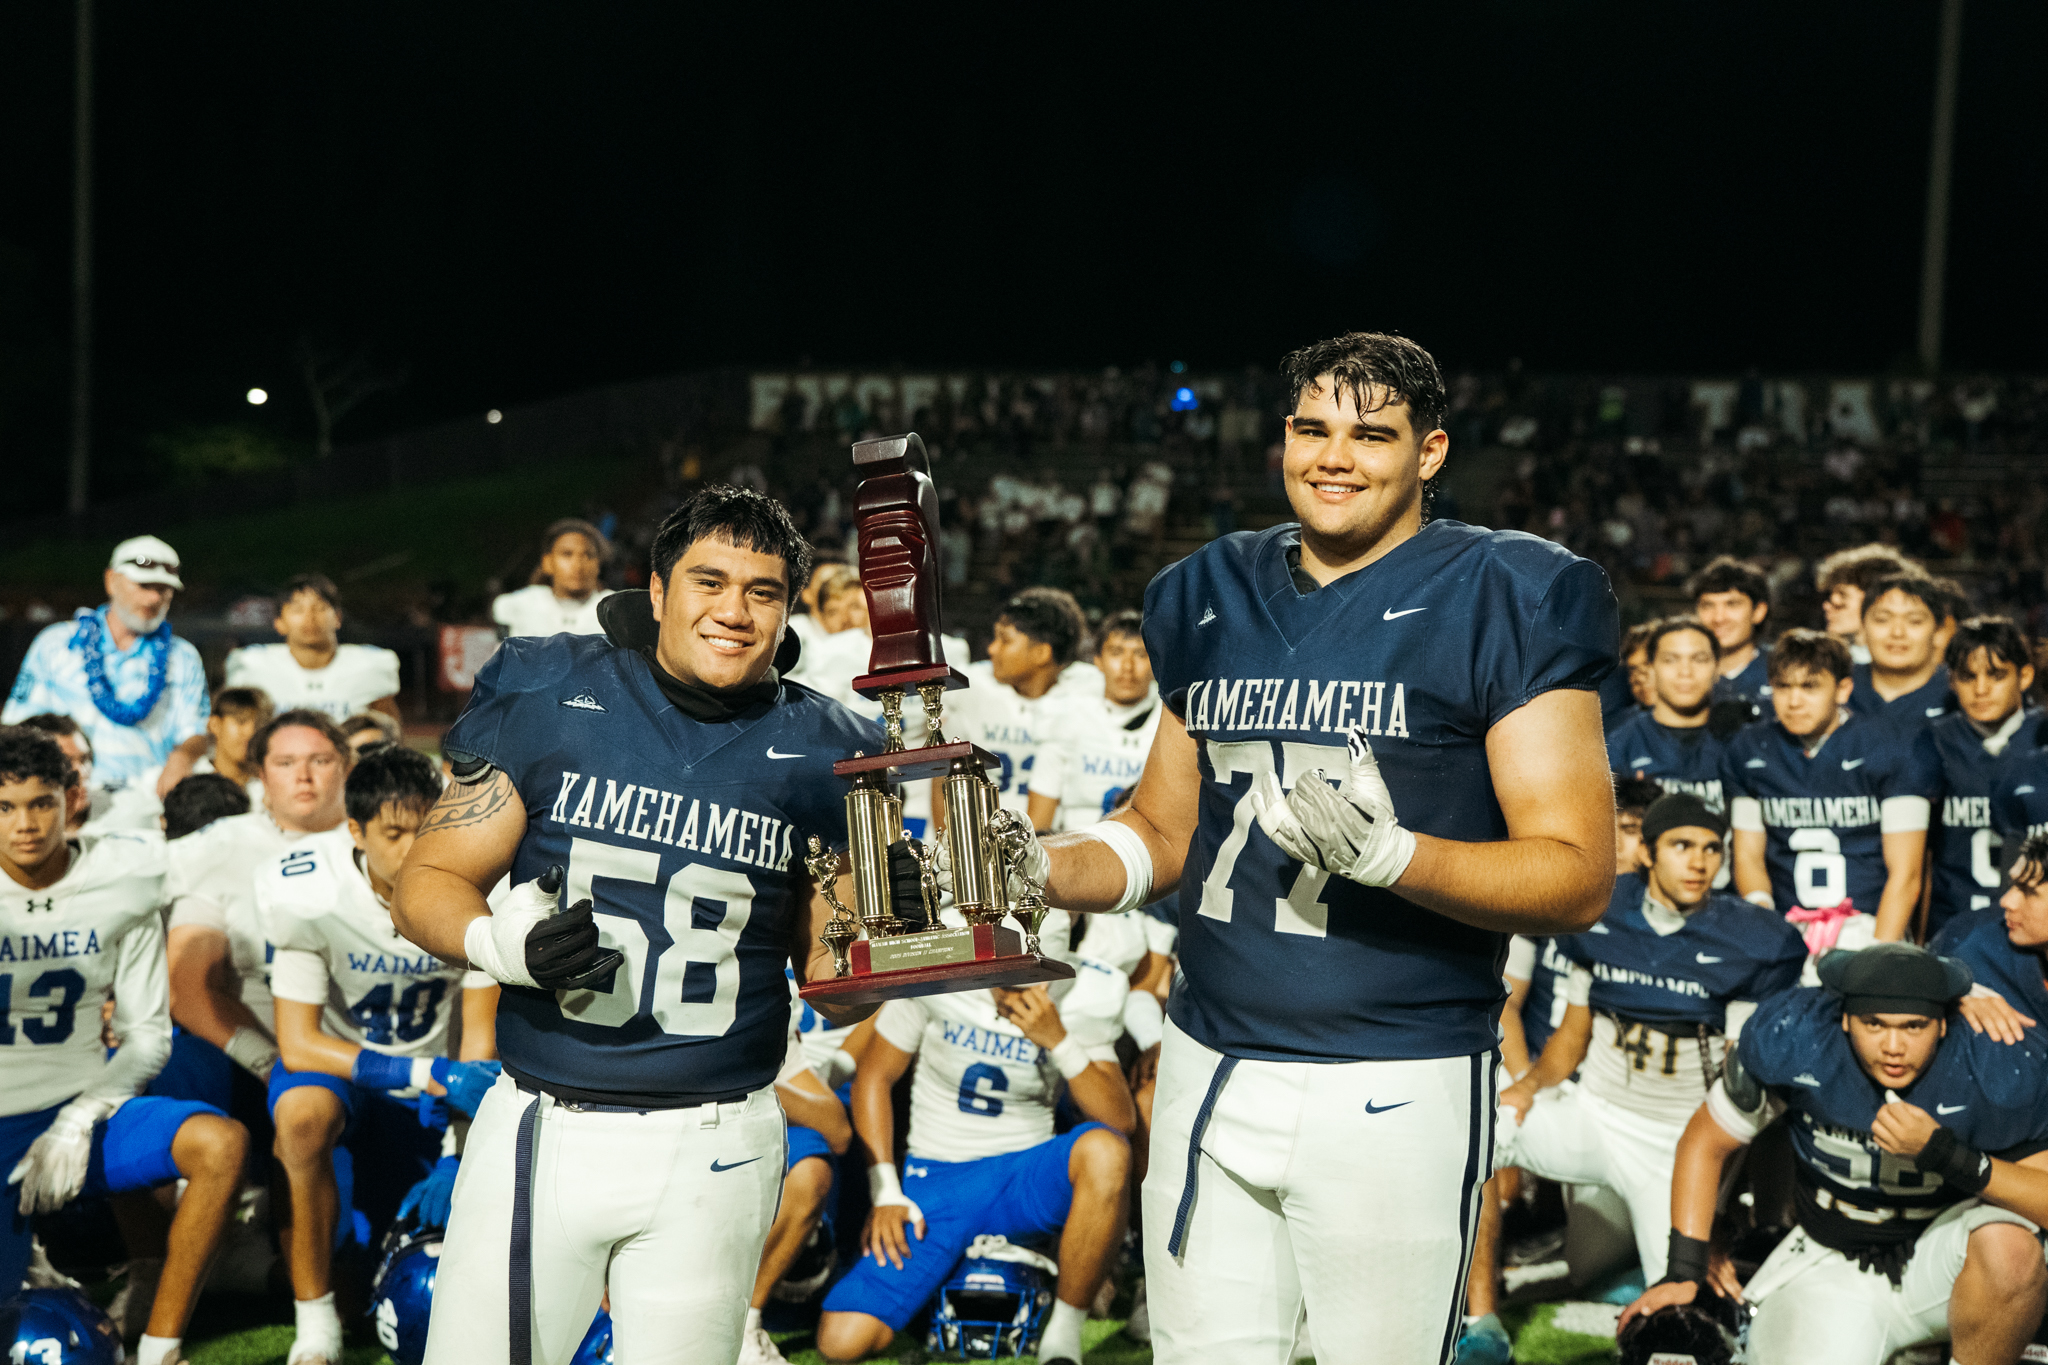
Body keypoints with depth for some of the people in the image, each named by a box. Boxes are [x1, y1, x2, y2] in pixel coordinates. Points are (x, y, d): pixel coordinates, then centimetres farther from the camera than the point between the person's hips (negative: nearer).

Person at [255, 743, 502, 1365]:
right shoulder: (312, 896, -23)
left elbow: (479, 1042, -10)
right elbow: (298, 1044, -22)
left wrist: (455, 1157, -19)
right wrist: (432, 1075, -30)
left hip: (426, 1080, 3)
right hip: (331, 1060, -2)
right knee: (304, 1113, -38)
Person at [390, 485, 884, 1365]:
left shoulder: (817, 755, 3)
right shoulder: (546, 700, 0)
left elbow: (835, 995, 8)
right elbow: (425, 885, 1)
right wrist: (505, 944, -19)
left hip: (713, 1153, 1)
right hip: (541, 1129, 0)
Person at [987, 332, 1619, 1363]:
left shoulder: (1501, 603, -7)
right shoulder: (1210, 600, 10)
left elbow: (1579, 877, -11)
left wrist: (1390, 853, -26)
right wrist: (1038, 873, -1)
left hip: (1395, 1085, -5)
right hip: (1210, 1073, 5)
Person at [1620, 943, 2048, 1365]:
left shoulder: (2001, 1068, -20)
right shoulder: (1793, 1038, -17)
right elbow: (1705, 1142, -4)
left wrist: (1945, 1155, -32)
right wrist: (1684, 1271, -9)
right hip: (1834, 1265, 1)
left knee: (2009, 1246, -34)